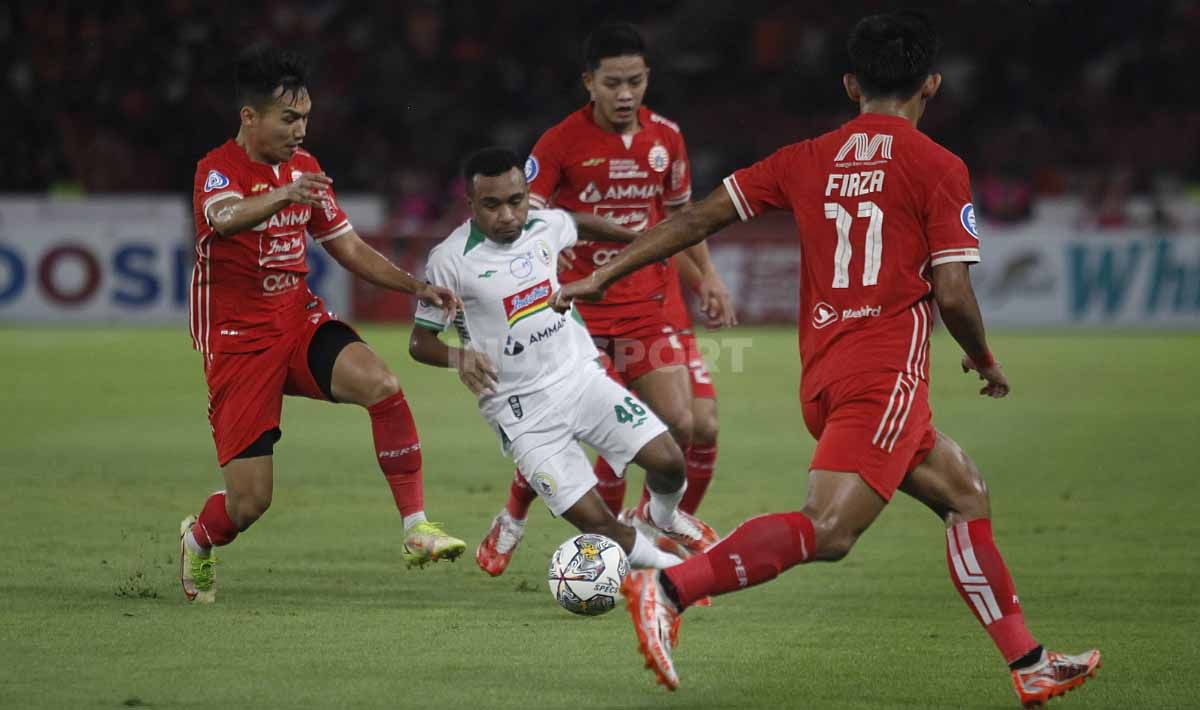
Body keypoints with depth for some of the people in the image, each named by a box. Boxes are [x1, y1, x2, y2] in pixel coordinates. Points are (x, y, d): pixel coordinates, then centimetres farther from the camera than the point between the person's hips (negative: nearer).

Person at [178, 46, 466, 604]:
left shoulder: (304, 168, 7)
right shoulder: (218, 170, -14)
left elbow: (348, 248, 15)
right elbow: (226, 217, -39)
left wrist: (415, 286, 0)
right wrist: (283, 196, -61)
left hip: (301, 320, 5)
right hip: (238, 341, -5)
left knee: (381, 384, -27)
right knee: (250, 501, -7)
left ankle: (417, 528, -22)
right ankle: (198, 539, 29)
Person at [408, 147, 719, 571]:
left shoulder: (545, 226, 0)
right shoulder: (451, 260, -13)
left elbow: (582, 225, 26)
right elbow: (420, 341, -6)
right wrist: (458, 358, -26)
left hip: (580, 375, 4)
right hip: (521, 410, -4)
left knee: (668, 460, -9)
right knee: (593, 521, -14)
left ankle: (663, 519, 27)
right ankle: (659, 561, 15)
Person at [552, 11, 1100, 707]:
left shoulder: (807, 160, 12)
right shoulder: (938, 167, -3)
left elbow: (700, 216, 10)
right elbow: (952, 293, -8)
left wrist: (605, 275, 16)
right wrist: (986, 362, 11)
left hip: (825, 374, 8)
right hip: (886, 371, -8)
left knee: (967, 495, 20)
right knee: (828, 530, -20)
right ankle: (669, 590, -33)